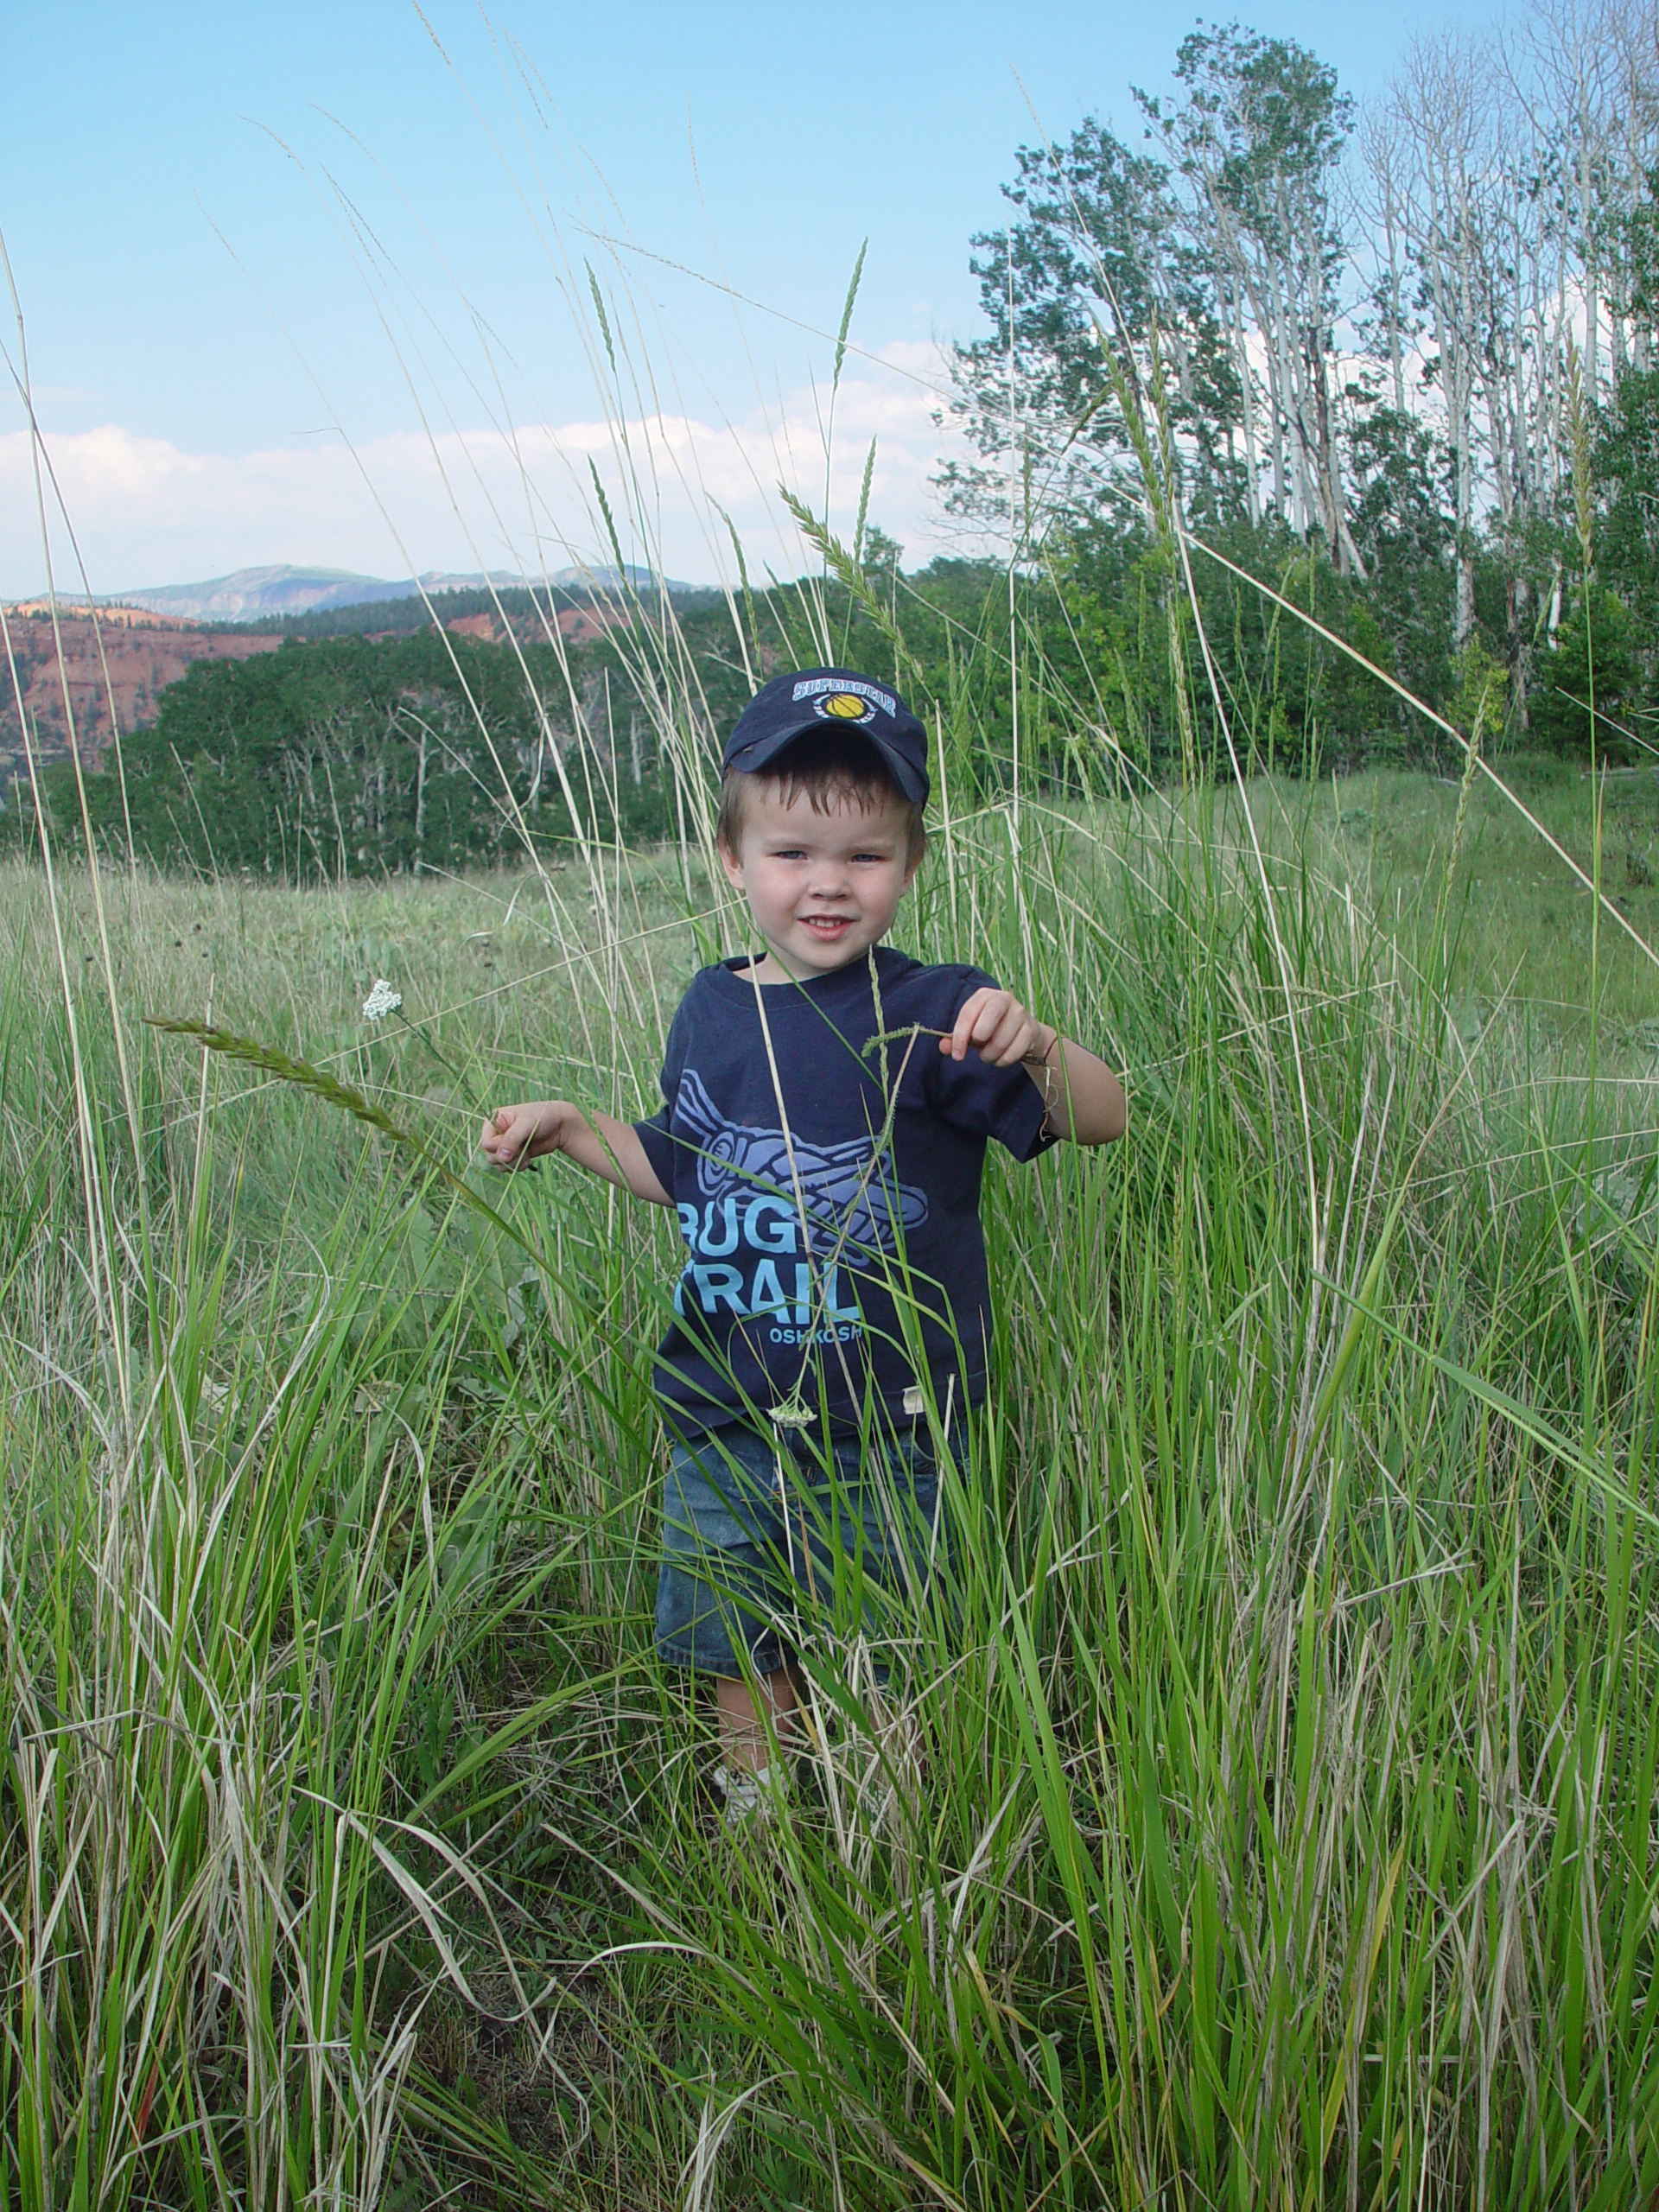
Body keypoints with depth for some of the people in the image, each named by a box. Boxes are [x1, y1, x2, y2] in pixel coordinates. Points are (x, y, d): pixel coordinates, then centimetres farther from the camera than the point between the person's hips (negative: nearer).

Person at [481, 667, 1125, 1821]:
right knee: (739, 1655, 20)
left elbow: (1103, 1119, -20)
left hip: (884, 1433, -5)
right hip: (727, 1426, 5)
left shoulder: (931, 1017, -13)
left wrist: (1036, 1045, -39)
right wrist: (568, 1124, 12)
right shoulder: (713, 1010, 4)